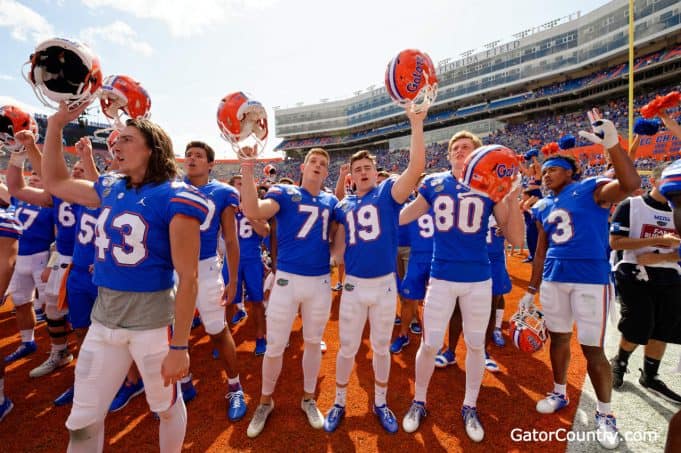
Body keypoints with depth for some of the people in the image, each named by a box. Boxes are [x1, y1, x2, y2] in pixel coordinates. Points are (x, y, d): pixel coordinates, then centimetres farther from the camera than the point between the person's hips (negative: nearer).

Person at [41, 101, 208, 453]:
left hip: (152, 321, -6)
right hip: (103, 319, 7)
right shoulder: (110, 189, 6)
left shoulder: (175, 198, -16)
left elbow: (187, 277, -18)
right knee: (81, 421, 19)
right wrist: (56, 123, 13)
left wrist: (179, 345, -16)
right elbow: (54, 182, 24)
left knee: (167, 408, 17)